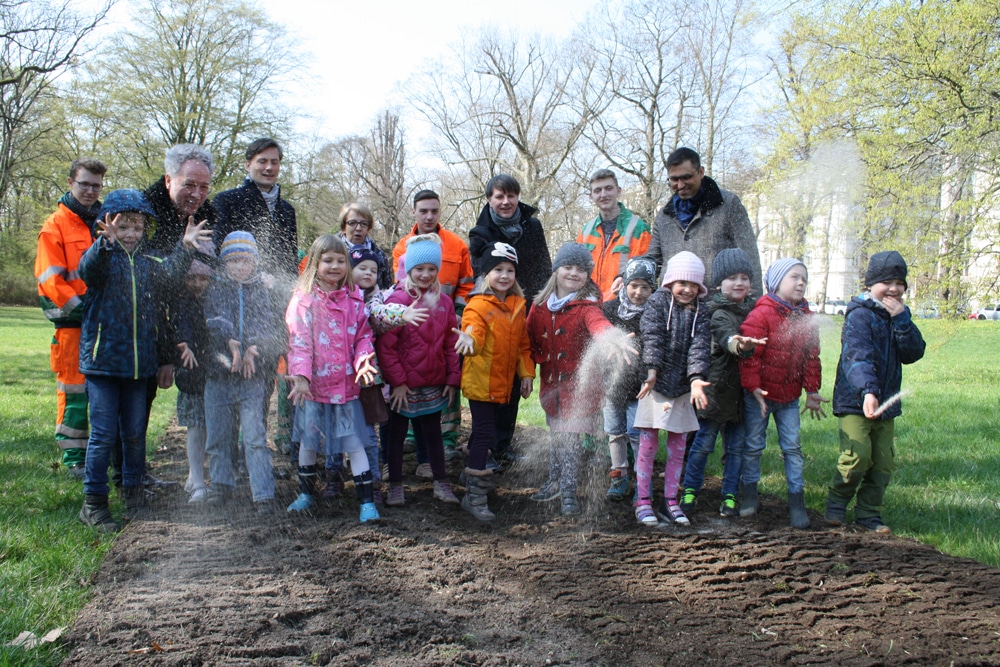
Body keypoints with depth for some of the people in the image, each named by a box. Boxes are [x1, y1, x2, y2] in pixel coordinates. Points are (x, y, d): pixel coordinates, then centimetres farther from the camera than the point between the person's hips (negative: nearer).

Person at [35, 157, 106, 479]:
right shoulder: (56, 226, -1)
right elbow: (50, 279, -7)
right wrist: (83, 307, -14)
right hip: (73, 323, -4)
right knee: (74, 389, 0)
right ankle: (74, 458, 8)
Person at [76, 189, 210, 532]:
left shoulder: (147, 263, 11)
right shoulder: (100, 257, -3)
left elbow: (168, 276, -7)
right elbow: (88, 269, -26)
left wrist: (185, 247, -21)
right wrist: (106, 242, -45)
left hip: (138, 362, 4)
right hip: (102, 359, -4)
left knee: (135, 433, 12)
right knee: (103, 434, -3)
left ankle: (134, 493, 25)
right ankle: (93, 502, 8)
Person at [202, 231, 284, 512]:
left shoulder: (265, 292, 9)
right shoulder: (215, 289, 10)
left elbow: (275, 328, 1)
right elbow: (213, 320, -6)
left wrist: (254, 348, -16)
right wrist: (230, 341, -23)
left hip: (253, 376, -2)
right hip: (218, 373, 2)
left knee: (255, 437, -8)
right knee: (218, 436, 11)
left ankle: (263, 494, -4)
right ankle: (222, 484, 29)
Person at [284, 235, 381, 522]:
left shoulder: (354, 298, 4)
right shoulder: (303, 299, -6)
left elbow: (363, 335, 8)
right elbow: (298, 340, -11)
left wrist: (363, 360, -11)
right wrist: (300, 375, -23)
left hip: (346, 384, 1)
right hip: (313, 385, -1)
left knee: (354, 443, 1)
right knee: (308, 442, 14)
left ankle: (367, 501, 6)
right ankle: (306, 493, 34)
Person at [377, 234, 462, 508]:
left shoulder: (444, 302, 4)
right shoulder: (397, 300, -12)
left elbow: (451, 343, 8)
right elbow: (385, 345, -13)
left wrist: (452, 378, 3)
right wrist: (397, 380, -14)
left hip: (434, 384, 4)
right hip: (403, 385, -4)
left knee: (433, 432, 17)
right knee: (397, 433, 10)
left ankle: (441, 484, 28)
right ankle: (395, 487, 22)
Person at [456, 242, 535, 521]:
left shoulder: (518, 305, 9)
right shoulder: (478, 305, -13)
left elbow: (523, 344, 15)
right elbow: (473, 336, -28)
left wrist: (526, 373, 10)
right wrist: (469, 341, -50)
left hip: (502, 382, 7)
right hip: (480, 381, -7)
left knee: (485, 431, 20)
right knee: (484, 433, -8)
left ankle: (477, 473, 39)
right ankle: (474, 495, -4)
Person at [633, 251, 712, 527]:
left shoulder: (700, 312, 5)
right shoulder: (657, 302, -2)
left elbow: (700, 347, -6)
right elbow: (651, 337, -13)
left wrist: (697, 378, -21)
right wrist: (653, 370, -26)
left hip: (683, 387, 4)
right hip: (656, 383, -4)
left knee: (678, 447, 9)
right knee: (648, 445, 1)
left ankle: (670, 502, 19)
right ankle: (643, 501, 10)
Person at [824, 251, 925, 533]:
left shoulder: (898, 317, 12)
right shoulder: (860, 315, -11)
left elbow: (913, 353, -1)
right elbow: (857, 356, -25)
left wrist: (901, 319, -12)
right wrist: (867, 390, -40)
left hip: (886, 402, 7)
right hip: (855, 401, -7)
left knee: (883, 463, 7)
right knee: (857, 456, -16)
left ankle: (868, 513, 20)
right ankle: (836, 503, 7)